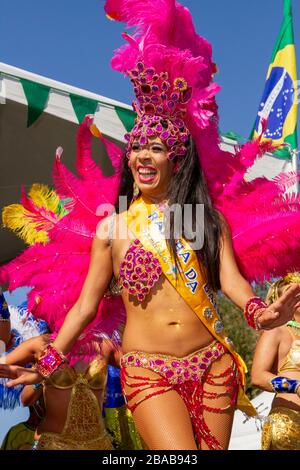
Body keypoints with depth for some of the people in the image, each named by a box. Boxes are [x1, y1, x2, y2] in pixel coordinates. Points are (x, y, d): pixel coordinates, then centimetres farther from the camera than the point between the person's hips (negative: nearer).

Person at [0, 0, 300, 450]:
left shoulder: (210, 215, 5)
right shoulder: (112, 228, 4)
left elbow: (230, 278, -4)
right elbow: (86, 304, 6)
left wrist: (258, 311, -26)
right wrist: (47, 363, -3)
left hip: (214, 365, 2)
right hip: (148, 371, -1)